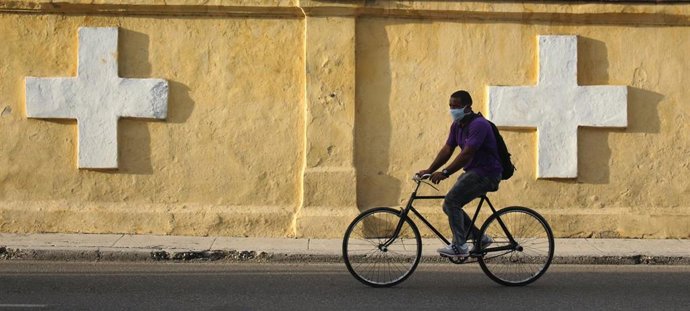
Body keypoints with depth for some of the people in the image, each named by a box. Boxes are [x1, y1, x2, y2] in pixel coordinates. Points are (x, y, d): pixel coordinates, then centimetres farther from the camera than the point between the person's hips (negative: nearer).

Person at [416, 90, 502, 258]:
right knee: (449, 205, 8)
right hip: (472, 172, 10)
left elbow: (467, 154, -27)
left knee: (451, 201, -20)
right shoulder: (457, 125, 10)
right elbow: (447, 150, 7)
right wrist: (429, 170, -4)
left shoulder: (478, 124, -19)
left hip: (487, 173, -10)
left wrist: (445, 173, -32)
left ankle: (460, 246, -17)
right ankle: (481, 238, 17)